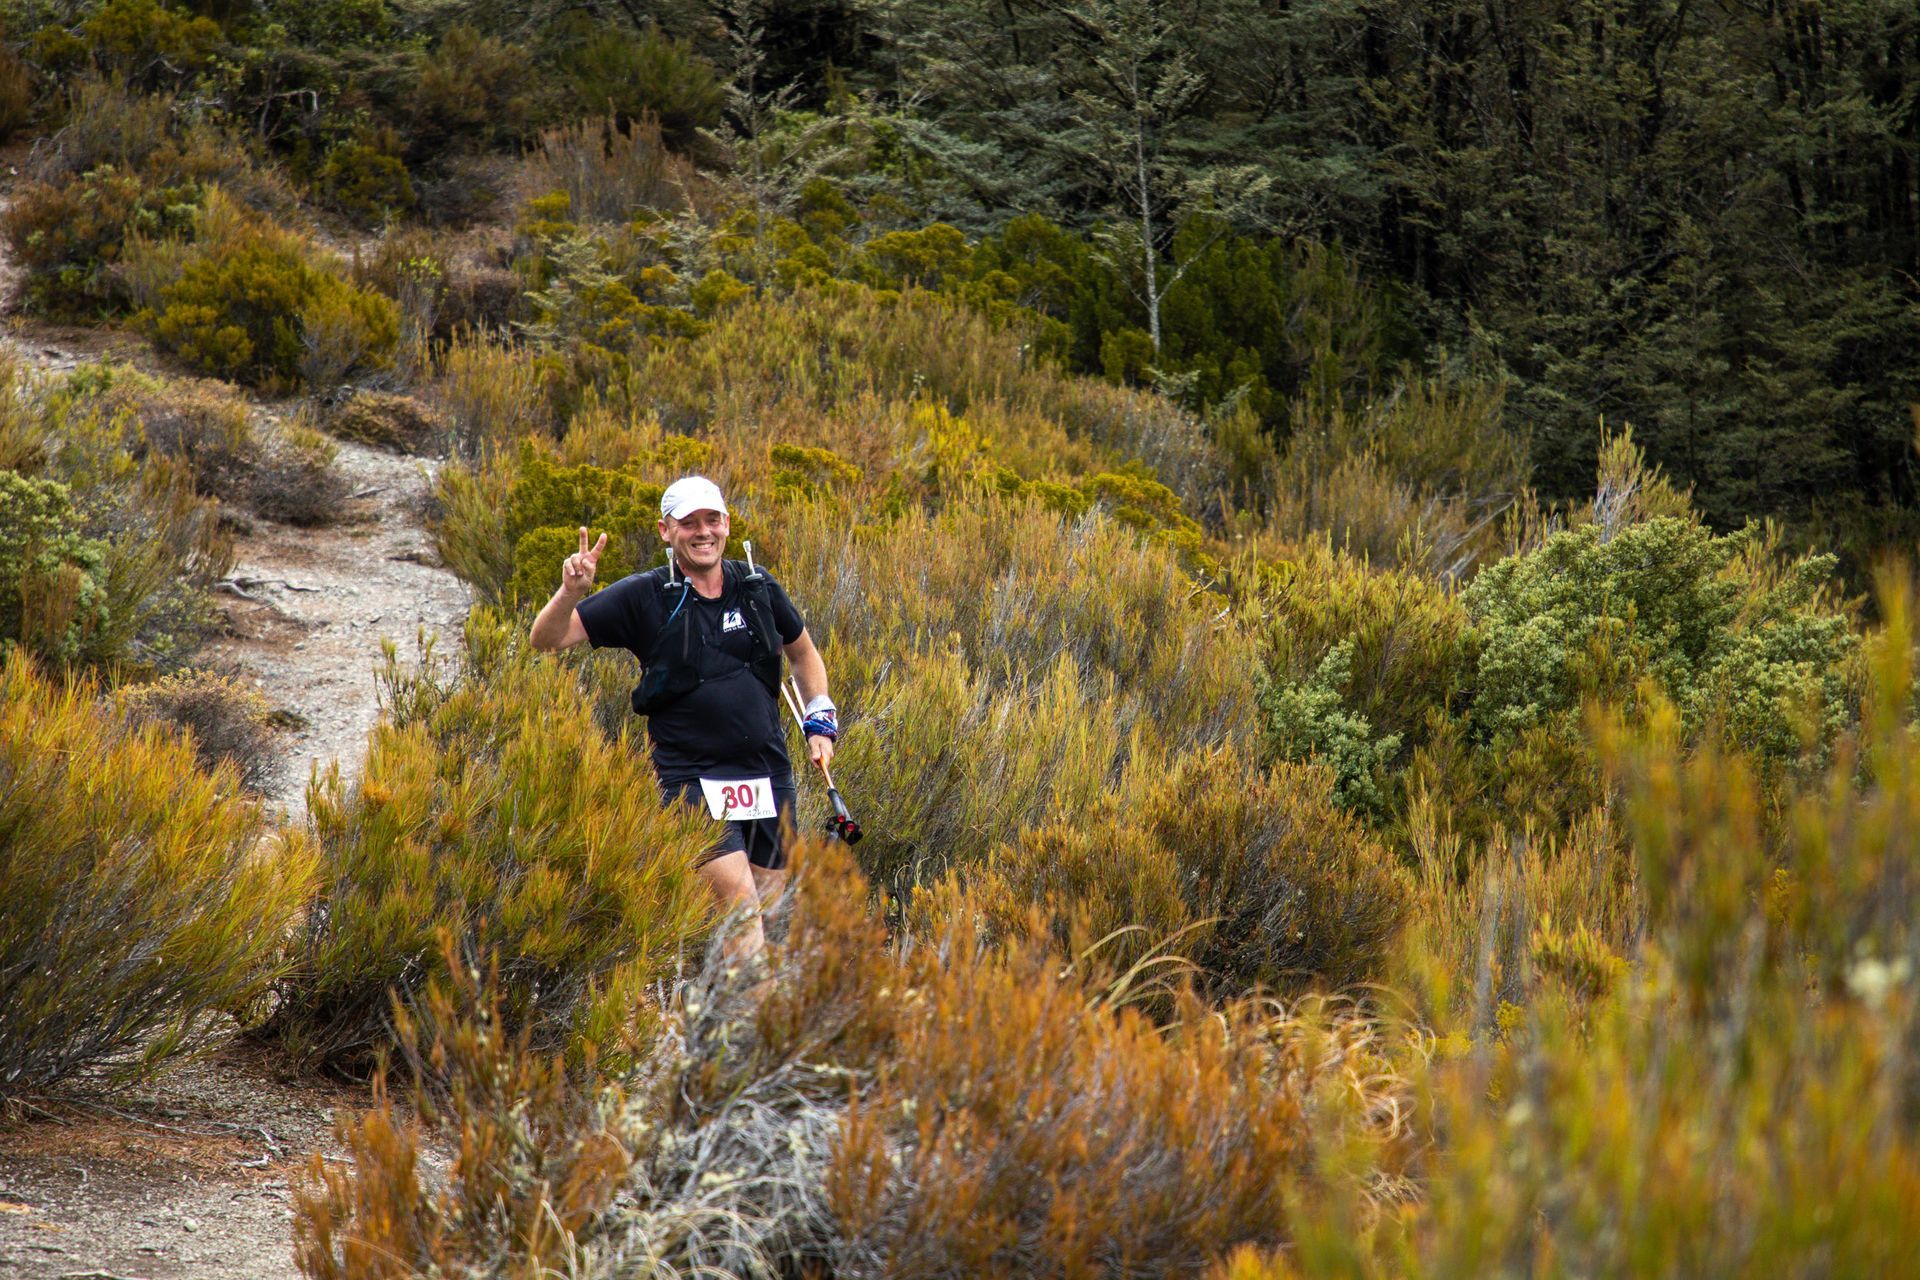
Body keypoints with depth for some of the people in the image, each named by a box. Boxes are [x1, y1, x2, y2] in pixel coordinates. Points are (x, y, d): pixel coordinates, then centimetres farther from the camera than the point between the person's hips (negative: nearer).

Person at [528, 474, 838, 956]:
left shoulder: (758, 588, 6)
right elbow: (545, 640, -5)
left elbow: (802, 650, 25)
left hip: (769, 773, 5)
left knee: (770, 906, 8)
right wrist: (571, 592, -24)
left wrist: (821, 719, 13)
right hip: (693, 776, -5)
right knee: (740, 900, -20)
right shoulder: (645, 597, -5)